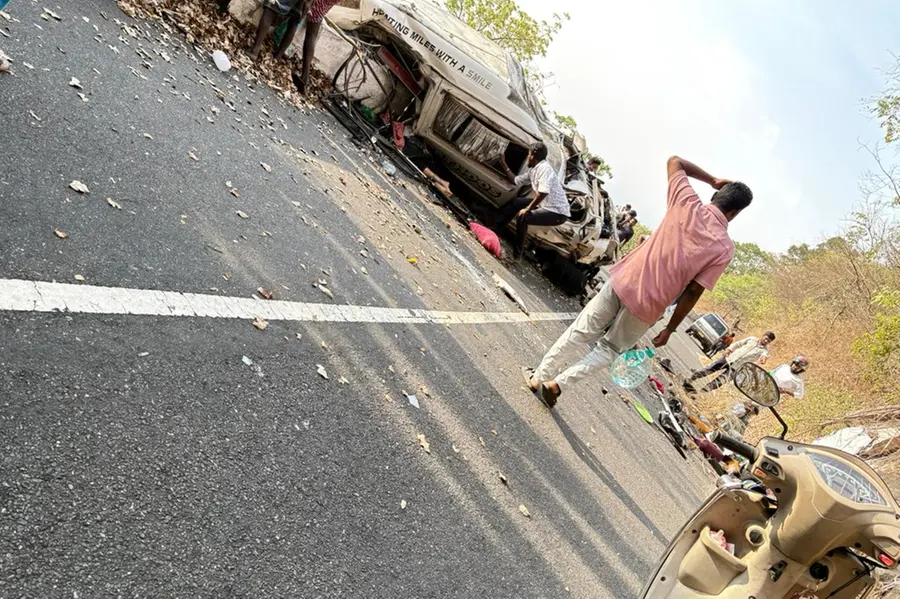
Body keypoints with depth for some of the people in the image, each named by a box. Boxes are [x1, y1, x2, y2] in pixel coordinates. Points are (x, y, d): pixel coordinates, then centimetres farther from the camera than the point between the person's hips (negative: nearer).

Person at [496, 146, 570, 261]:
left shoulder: (544, 168, -21)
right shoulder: (533, 170, 9)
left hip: (557, 212, -10)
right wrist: (503, 164, 19)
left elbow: (543, 192, -34)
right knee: (515, 203, 13)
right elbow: (515, 180, 21)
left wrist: (527, 209, -26)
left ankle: (517, 254, -11)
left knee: (522, 217, -25)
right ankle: (495, 230, 22)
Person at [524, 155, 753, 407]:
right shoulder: (725, 248, -6)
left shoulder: (688, 203, -2)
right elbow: (692, 292, -6)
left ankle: (538, 377, 21)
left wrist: (713, 180, 18)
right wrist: (670, 329, 3)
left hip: (623, 282, 2)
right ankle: (556, 384, 9)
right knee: (608, 350, 18)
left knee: (579, 333, 15)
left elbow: (674, 161, 14)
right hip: (647, 307, -1)